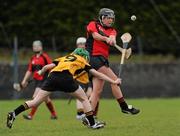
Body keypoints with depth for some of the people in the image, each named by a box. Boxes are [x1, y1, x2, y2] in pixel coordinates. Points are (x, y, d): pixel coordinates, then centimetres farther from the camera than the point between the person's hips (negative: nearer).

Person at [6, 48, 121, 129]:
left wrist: (41, 72, 47)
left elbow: (47, 67, 26)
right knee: (84, 99, 17)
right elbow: (97, 74, 27)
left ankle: (13, 114, -5)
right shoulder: (83, 62, 28)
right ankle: (92, 123, 12)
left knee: (36, 101, 7)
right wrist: (113, 81, 34)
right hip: (66, 77, -3)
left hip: (53, 76, 3)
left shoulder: (64, 58, 35)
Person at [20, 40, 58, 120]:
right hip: (36, 80, 8)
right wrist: (25, 80, 13)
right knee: (46, 99, 16)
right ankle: (54, 114, 29)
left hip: (43, 80, -8)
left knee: (35, 97, -16)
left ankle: (31, 115, -14)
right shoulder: (33, 58, 12)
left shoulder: (44, 57, -9)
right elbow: (30, 71, 19)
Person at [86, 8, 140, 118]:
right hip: (93, 57, -7)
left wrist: (112, 40, -31)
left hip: (103, 60, 7)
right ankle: (124, 107, -10)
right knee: (114, 80, -15)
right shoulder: (93, 25, 4)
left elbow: (112, 37, -6)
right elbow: (95, 35, -17)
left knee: (97, 91, 2)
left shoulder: (112, 30, 18)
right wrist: (106, 38, -37)